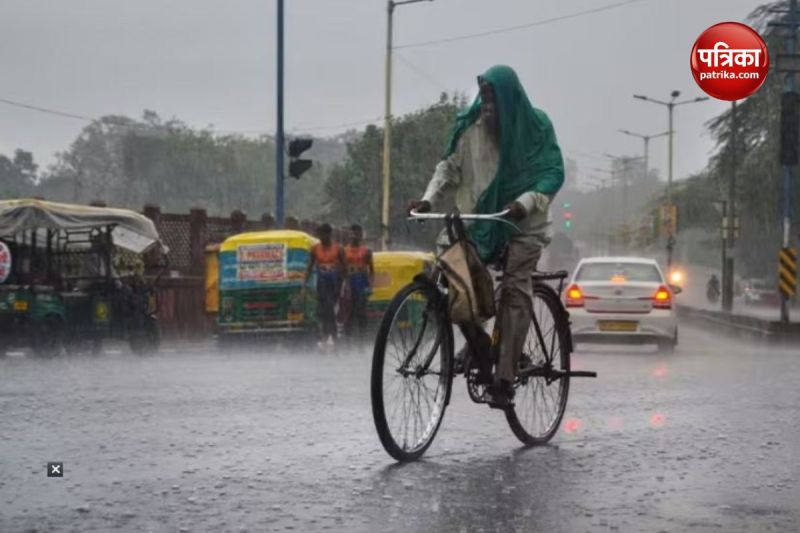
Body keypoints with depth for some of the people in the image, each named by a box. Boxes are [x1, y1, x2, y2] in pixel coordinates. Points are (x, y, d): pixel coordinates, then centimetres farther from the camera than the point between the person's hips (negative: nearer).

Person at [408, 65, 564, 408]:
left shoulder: (536, 125, -5)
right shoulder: (470, 126, 1)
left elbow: (553, 173, -10)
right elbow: (450, 165, 5)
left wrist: (525, 202, -27)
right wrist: (429, 199, -11)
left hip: (522, 222, -3)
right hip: (480, 216, 3)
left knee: (514, 290, -15)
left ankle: (504, 379, -16)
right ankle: (479, 345, 6)